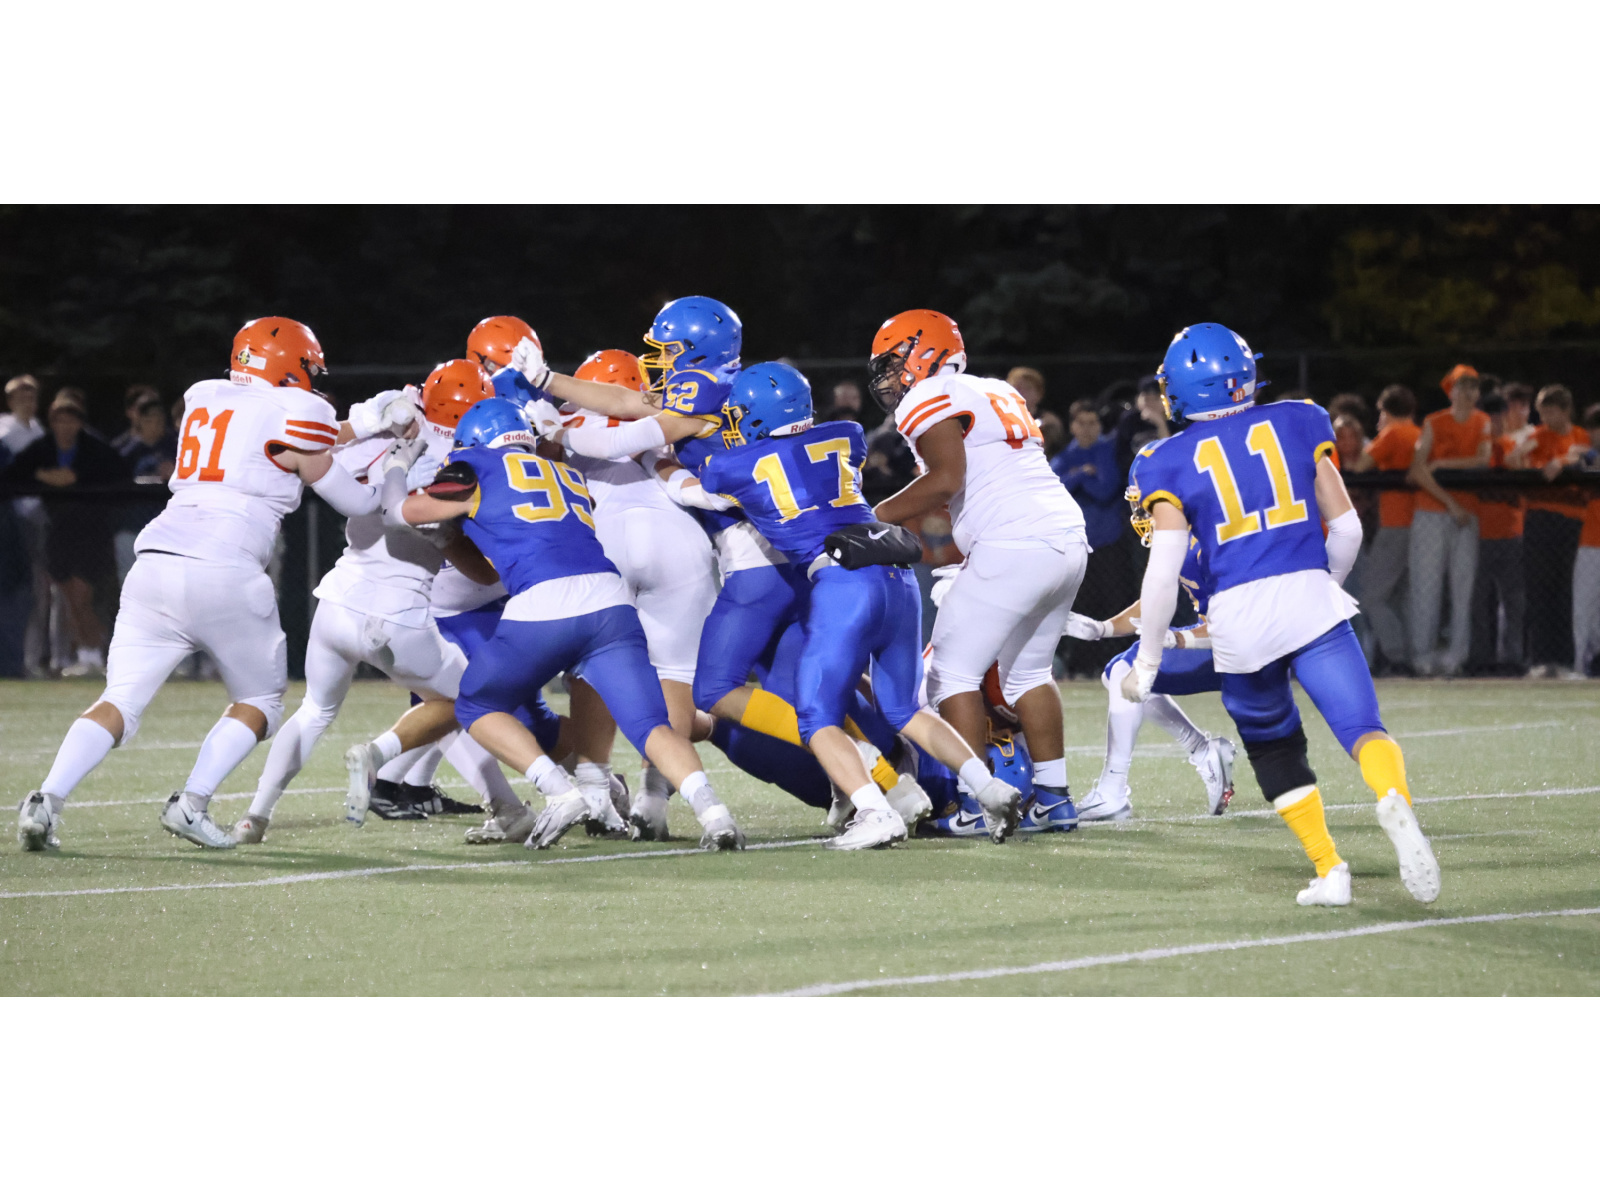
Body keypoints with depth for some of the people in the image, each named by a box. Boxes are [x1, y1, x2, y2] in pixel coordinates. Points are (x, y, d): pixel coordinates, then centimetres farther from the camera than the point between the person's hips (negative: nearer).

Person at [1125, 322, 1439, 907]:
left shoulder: (1169, 462, 5)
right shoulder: (1296, 424, 11)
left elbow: (1164, 573, -3)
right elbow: (1346, 528, 12)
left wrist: (1148, 658, 8)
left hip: (1237, 617, 0)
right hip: (1309, 596, 0)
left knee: (1273, 746, 20)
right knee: (1363, 727, -9)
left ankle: (1329, 870, 11)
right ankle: (1394, 800, -41)